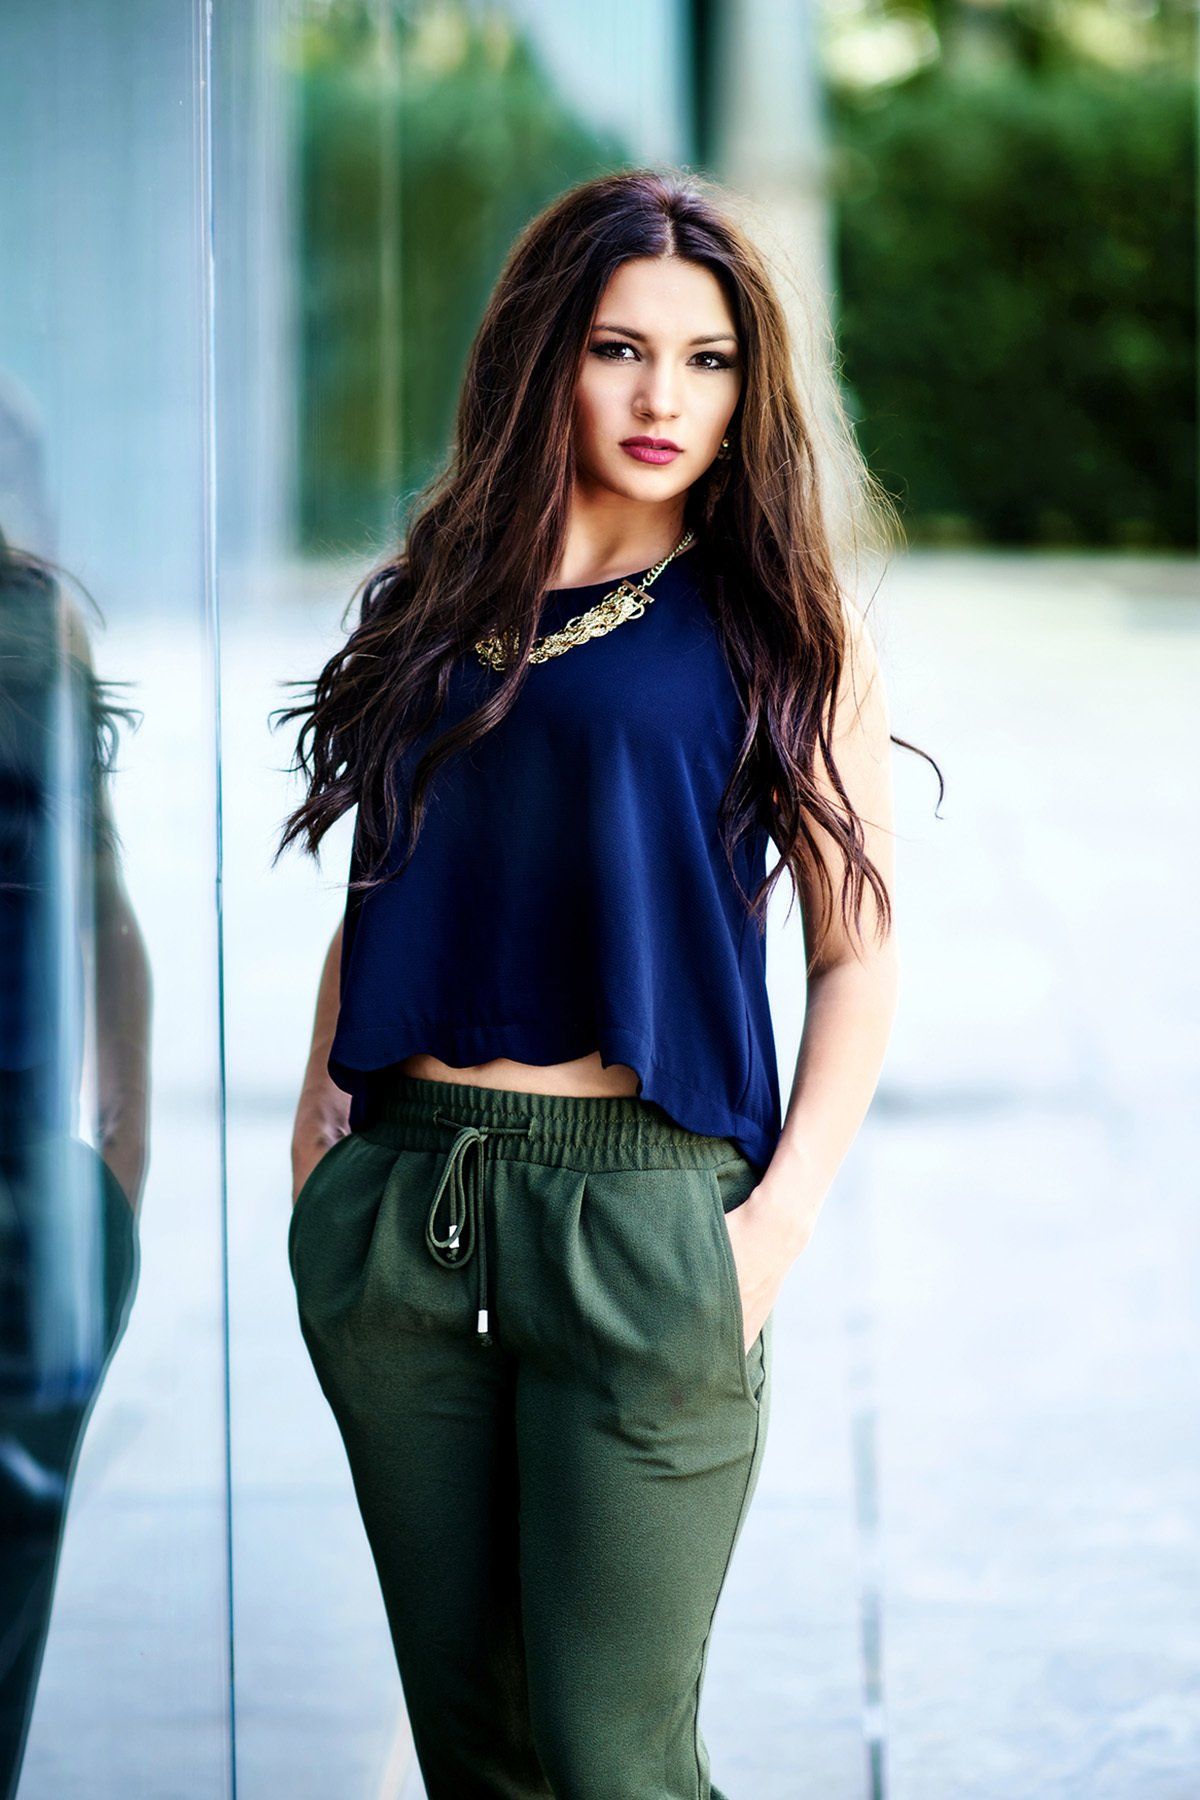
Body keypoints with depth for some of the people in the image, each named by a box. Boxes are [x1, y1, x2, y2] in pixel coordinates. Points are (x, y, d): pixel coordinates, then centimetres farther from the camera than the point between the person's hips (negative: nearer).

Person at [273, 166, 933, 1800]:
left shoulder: (782, 632, 2)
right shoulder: (431, 606, 13)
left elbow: (859, 951, -1)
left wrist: (783, 1214, -11)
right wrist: (319, 1102, 5)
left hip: (638, 1209, -4)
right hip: (400, 1207, 4)